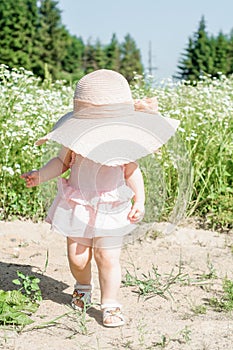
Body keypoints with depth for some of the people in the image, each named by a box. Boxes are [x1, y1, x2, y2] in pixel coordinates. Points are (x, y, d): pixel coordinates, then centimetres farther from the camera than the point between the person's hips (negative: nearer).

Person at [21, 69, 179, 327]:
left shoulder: (124, 140, -6)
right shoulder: (77, 137, -7)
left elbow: (132, 171, 6)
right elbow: (62, 161, 8)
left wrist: (139, 201, -2)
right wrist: (40, 175, -7)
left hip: (111, 207, -1)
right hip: (78, 206, 1)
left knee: (108, 258, -1)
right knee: (77, 257, 5)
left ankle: (110, 304, 18)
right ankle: (82, 287, 39)